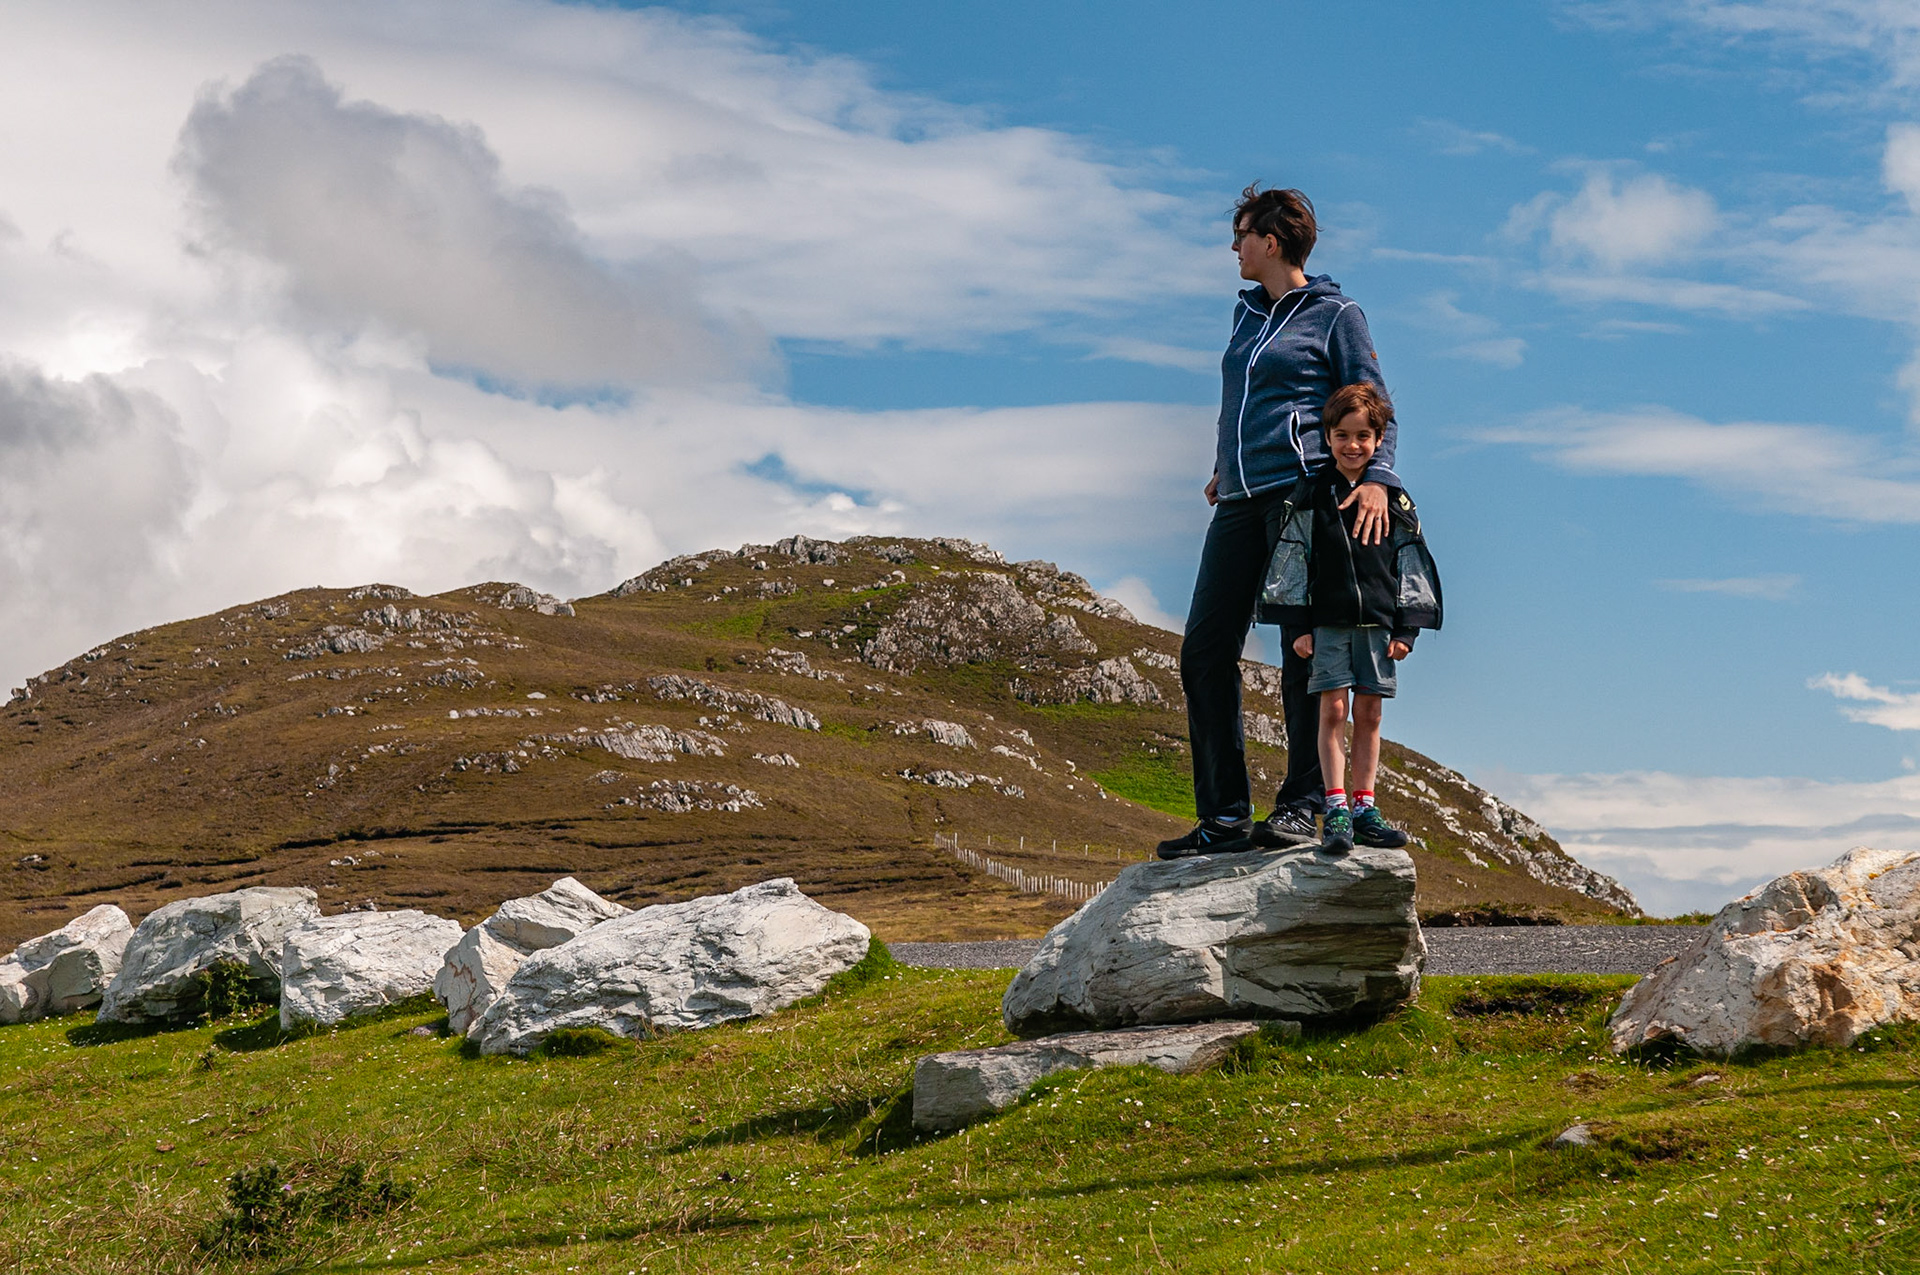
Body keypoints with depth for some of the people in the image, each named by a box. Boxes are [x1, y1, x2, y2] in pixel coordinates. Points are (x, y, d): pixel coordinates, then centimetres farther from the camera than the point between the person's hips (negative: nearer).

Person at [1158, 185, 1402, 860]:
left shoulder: (1335, 315, 2)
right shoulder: (1247, 313, 22)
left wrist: (1377, 477, -18)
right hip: (1240, 502, 7)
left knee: (1303, 652, -8)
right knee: (1204, 653, 0)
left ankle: (1302, 806, -4)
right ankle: (1225, 816, 3)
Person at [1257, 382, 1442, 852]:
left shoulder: (1394, 500, 6)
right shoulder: (1311, 495, 3)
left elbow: (1410, 565, 9)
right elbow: (1292, 560, 4)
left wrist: (1406, 628, 3)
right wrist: (1298, 626, -2)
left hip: (1377, 623, 1)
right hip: (1327, 621, -1)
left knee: (1369, 715, 4)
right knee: (1333, 711, -6)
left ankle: (1364, 808, 9)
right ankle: (1336, 810, -5)